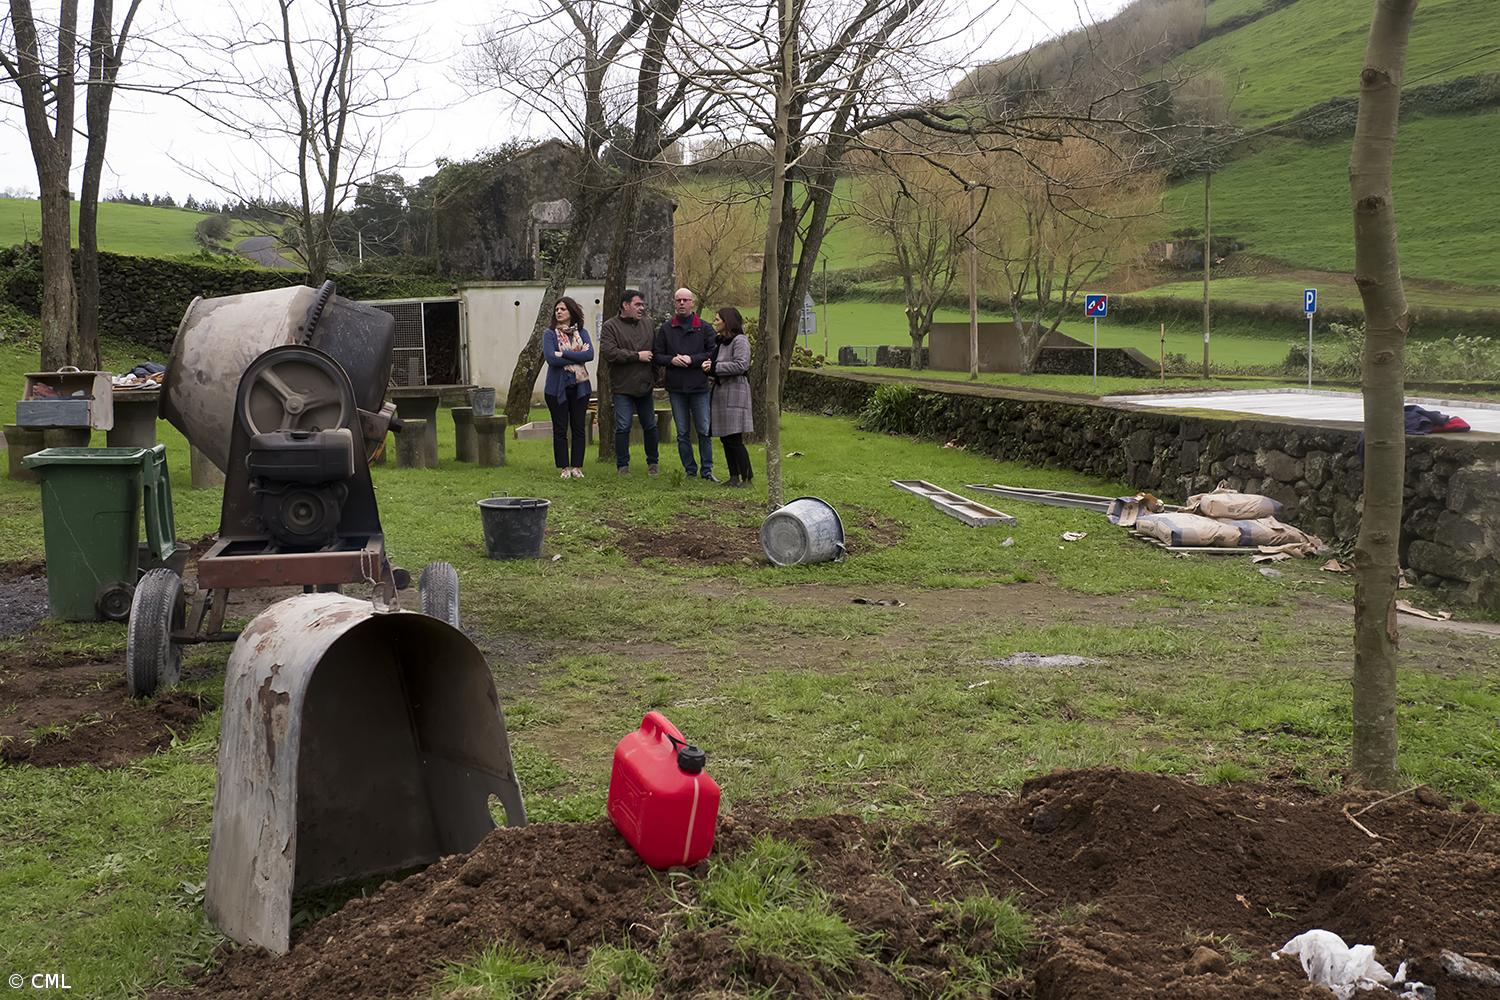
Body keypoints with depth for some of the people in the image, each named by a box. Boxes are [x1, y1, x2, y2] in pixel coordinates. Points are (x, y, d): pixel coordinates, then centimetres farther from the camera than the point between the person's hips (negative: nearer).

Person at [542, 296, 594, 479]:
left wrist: (564, 354, -15)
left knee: (578, 428, 5)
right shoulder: (549, 334, 0)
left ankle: (577, 467, 11)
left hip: (580, 387, 2)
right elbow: (550, 358, -14)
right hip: (557, 387, -2)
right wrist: (578, 356, -11)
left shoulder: (582, 333, 7)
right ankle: (565, 467, 9)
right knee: (560, 429, 2)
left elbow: (590, 354, -9)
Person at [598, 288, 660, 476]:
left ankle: (652, 462, 24)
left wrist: (654, 376, 10)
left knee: (650, 425, 10)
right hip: (622, 388, -5)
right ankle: (622, 465, 6)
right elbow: (608, 353, -17)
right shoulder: (610, 326, -4)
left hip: (644, 387, 5)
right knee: (623, 427, -5)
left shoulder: (646, 326, 12)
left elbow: (654, 353, 17)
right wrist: (637, 356, -15)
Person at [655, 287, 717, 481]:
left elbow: (714, 353, -3)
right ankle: (690, 470, 15)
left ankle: (707, 470, 9)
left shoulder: (704, 328, 2)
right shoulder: (666, 328, 6)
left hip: (699, 387, -2)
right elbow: (657, 356, 8)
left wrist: (692, 359, -14)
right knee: (683, 433, 7)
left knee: (704, 431, 0)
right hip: (676, 388, 2)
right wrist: (672, 360, -12)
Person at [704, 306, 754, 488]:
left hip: (734, 392, -9)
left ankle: (746, 476, -3)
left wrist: (714, 367, -15)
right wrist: (709, 367, 2)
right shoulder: (720, 340, 18)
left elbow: (741, 365, -20)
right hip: (720, 392, 9)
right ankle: (734, 476, 16)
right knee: (725, 439, 10)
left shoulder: (739, 341, -9)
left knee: (734, 439, -9)